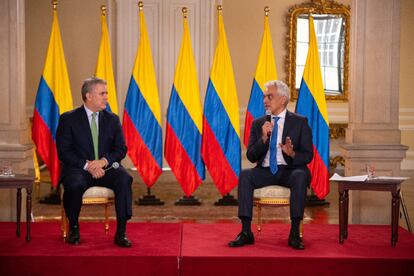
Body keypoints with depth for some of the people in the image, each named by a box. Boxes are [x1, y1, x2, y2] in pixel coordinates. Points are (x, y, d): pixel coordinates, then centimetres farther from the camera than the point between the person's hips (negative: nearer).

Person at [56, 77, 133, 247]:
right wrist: (87, 165, -19)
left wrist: (104, 161, -14)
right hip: (78, 169, -2)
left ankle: (121, 232, -24)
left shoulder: (112, 119, 12)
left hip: (106, 168, 2)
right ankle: (73, 228, -7)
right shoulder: (68, 119, 2)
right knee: (74, 185, -35)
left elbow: (121, 149, 6)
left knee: (124, 179, -29)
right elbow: (63, 152, -5)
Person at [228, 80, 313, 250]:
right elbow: (251, 156, 5)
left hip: (290, 170, -2)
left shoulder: (300, 122, 4)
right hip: (265, 171, 2)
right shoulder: (258, 124, 12)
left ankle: (294, 233, -31)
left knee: (301, 176, -36)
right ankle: (246, 232, -28)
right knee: (245, 174, -28)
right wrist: (264, 138, -12)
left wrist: (292, 154, -22)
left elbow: (308, 155, 0)